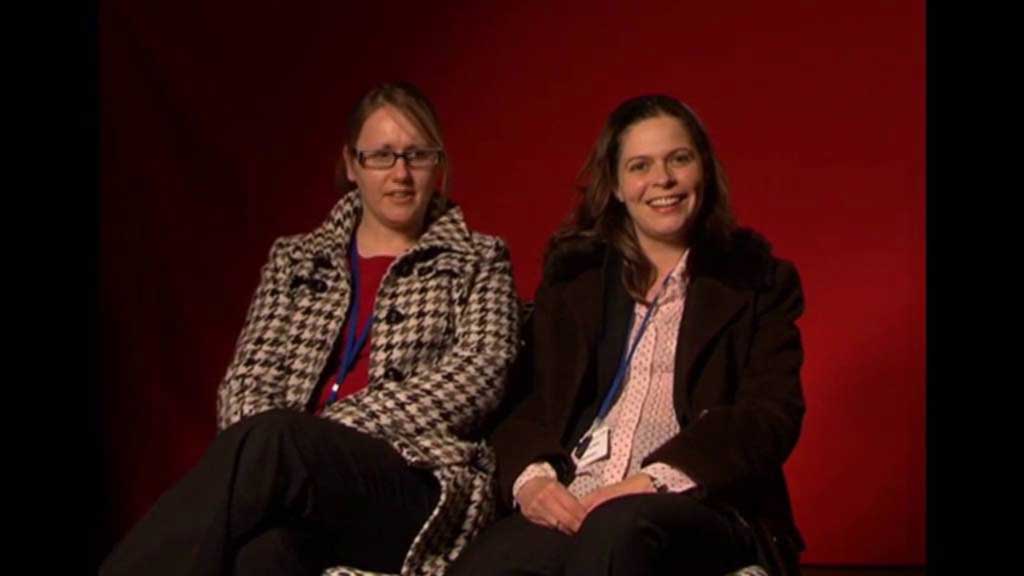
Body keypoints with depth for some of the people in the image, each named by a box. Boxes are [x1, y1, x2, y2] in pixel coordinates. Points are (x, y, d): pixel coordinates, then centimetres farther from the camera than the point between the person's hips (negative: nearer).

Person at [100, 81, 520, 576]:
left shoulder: (479, 261, 16)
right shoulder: (295, 259, 24)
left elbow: (479, 371, -1)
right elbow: (249, 376, 13)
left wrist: (340, 426, -12)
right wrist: (258, 453, -12)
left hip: (421, 485, -2)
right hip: (297, 479, 2)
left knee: (271, 443, -36)